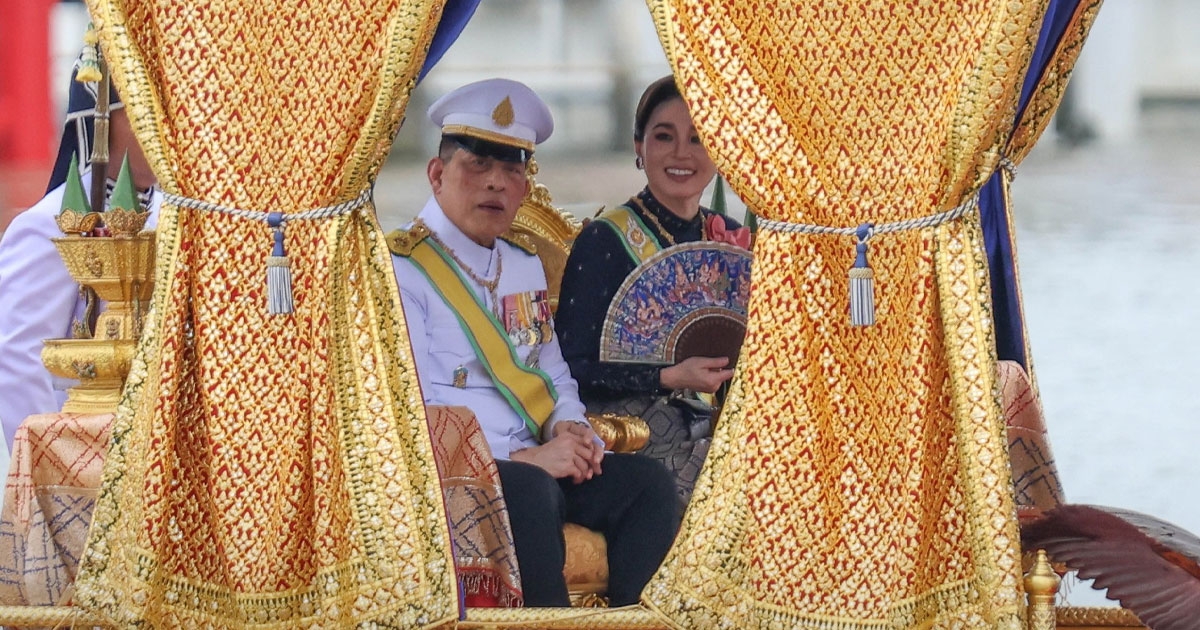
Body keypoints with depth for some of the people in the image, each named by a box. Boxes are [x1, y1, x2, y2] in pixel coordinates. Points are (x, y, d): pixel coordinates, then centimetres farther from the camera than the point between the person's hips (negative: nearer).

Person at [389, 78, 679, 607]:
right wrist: (522, 460, -20)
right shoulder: (399, 270, -7)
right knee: (530, 491, -37)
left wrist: (567, 427, 2)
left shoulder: (524, 265, 21)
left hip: (531, 464, 8)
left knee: (648, 482, -15)